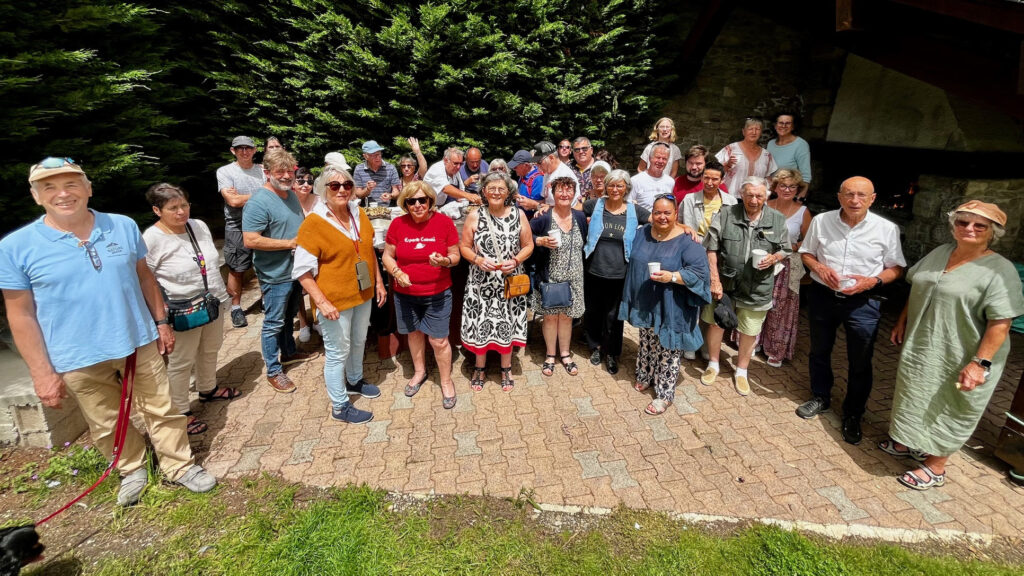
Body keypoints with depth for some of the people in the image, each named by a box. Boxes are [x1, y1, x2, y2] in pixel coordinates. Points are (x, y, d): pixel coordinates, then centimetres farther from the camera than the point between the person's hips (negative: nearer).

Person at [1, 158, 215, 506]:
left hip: (139, 342, 1)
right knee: (107, 425, 16)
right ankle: (132, 470, 39)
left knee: (162, 410, 12)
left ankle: (179, 466, 29)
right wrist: (42, 373, -7)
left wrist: (161, 321, 7)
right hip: (79, 359, -1)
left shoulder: (124, 226, -3)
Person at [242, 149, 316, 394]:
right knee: (273, 323, 5)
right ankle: (274, 371, 17)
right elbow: (250, 240, -26)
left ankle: (289, 353, 42)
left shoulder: (291, 195, 7)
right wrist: (290, 243, -22)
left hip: (296, 271, 8)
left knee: (288, 317, 24)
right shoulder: (259, 202, -20)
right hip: (276, 275, -8)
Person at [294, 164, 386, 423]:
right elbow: (302, 270, -16)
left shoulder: (359, 215, 2)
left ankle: (354, 381, 49)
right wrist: (322, 302, -22)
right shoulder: (313, 223, -16)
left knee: (358, 342, 24)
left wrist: (379, 282, 11)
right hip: (335, 301, -6)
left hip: (363, 295, 6)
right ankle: (340, 407, 24)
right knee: (338, 352, 7)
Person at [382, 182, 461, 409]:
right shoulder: (398, 224, -5)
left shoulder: (444, 222, -9)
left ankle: (446, 381, 26)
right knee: (414, 333, 20)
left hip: (438, 293, -2)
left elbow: (455, 255, -2)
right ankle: (419, 372, 45)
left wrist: (444, 261, -25)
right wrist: (397, 273, -17)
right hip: (406, 293, 3)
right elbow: (388, 256, 3)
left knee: (439, 340, 2)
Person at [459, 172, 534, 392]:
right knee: (480, 323, 6)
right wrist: (478, 260, -17)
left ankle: (506, 369, 31)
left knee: (507, 324, 9)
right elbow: (464, 247, 2)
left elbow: (528, 245, 4)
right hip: (481, 282, 0)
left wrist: (515, 261, -13)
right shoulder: (474, 217, -2)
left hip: (509, 281, 1)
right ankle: (480, 368, 29)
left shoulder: (518, 215, 0)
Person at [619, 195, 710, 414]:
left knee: (667, 350, 4)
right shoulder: (643, 233, 3)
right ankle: (645, 377, 42)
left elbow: (699, 272, -19)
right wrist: (633, 297, 15)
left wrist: (672, 276, -31)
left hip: (670, 309, -5)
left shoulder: (686, 241, -14)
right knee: (646, 344, 21)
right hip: (645, 305, 6)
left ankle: (665, 394, 18)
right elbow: (633, 264, 14)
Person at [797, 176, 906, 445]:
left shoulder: (887, 229, -8)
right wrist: (820, 268, -13)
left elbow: (896, 268, 0)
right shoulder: (821, 221, -5)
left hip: (862, 302, -1)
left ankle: (852, 415, 28)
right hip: (822, 296, 2)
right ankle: (820, 397, 41)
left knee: (860, 363, 8)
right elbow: (806, 252, 6)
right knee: (819, 352, 18)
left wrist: (873, 281, -19)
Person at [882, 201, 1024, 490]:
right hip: (920, 348, 6)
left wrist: (981, 363, -24)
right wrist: (901, 323, 13)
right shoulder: (940, 252, 4)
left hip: (958, 359, -6)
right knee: (917, 399, 20)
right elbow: (916, 291, 14)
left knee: (947, 409, 9)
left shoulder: (999, 270, -16)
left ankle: (935, 466, 25)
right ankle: (911, 442, 40)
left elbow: (1000, 324, -19)